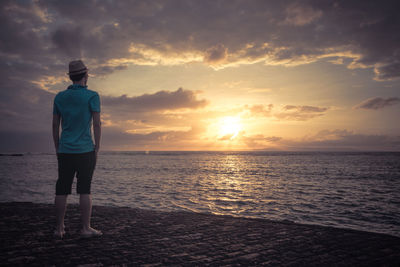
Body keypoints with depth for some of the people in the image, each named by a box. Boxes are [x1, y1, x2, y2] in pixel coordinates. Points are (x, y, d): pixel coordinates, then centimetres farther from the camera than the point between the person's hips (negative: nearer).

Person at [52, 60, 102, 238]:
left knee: (62, 190, 7)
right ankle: (86, 228, 3)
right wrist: (97, 147, 1)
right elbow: (97, 124, -8)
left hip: (65, 151, 4)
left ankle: (59, 229, 12)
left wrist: (57, 149, 16)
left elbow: (55, 126, 9)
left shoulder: (60, 97, 8)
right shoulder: (92, 96, -4)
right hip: (85, 150, -3)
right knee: (85, 190, 0)